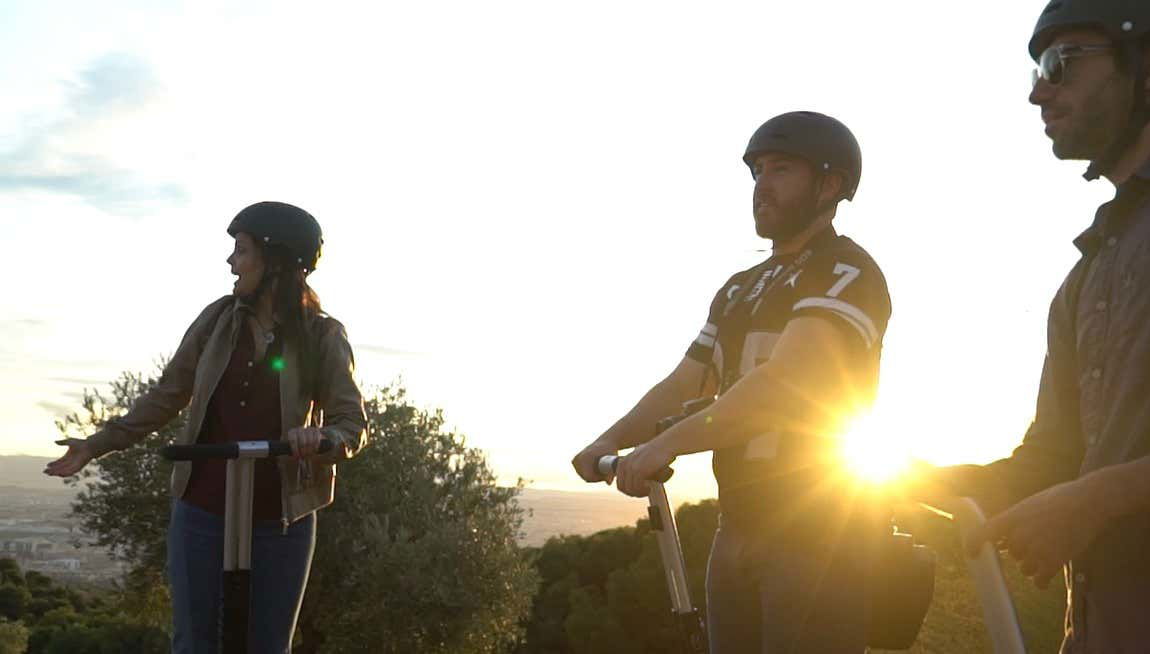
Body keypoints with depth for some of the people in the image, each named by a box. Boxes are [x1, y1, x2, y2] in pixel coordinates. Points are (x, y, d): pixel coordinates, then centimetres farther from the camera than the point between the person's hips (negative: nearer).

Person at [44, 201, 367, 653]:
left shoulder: (322, 336, -7)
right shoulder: (218, 319, 1)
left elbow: (353, 424, -8)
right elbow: (167, 395, 10)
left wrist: (322, 438, -31)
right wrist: (98, 444, 9)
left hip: (279, 520, -2)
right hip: (202, 511, 2)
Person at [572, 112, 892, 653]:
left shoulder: (847, 273, -7)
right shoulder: (738, 290, 19)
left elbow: (785, 379, -22)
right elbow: (682, 384, 13)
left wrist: (669, 442, -29)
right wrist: (612, 440, -6)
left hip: (816, 529, -7)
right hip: (737, 529, 8)